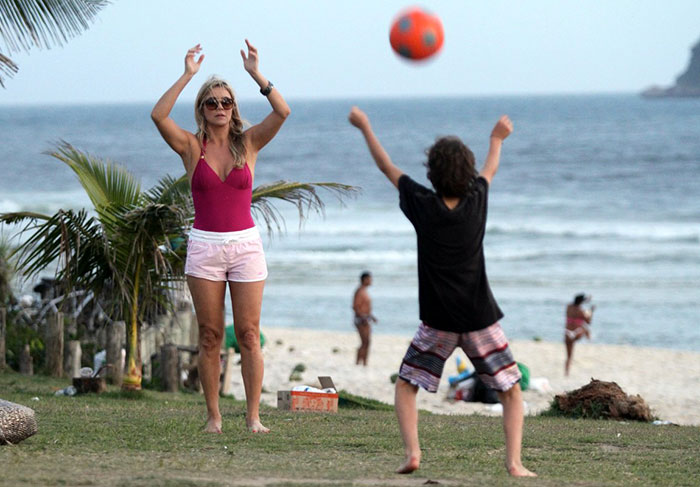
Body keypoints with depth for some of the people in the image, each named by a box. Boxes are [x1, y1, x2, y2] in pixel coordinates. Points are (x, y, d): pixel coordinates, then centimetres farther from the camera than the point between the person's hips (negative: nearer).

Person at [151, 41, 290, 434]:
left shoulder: (248, 144, 4)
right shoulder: (192, 147, 2)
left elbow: (283, 112, -10)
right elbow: (159, 116, -14)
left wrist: (256, 75, -15)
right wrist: (188, 76, -16)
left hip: (245, 244, 0)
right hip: (204, 245, 0)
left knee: (249, 334, -3)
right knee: (210, 335, 2)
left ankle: (254, 416, -1)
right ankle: (214, 416, 6)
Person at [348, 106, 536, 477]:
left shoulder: (423, 206, -7)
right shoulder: (476, 200, -3)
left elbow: (387, 167, 6)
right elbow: (489, 171, 20)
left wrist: (365, 127, 19)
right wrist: (497, 139, 40)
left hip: (438, 321, -1)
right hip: (480, 318, 1)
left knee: (405, 387, 13)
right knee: (511, 392, 8)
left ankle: (412, 451, -9)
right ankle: (514, 461, -9)